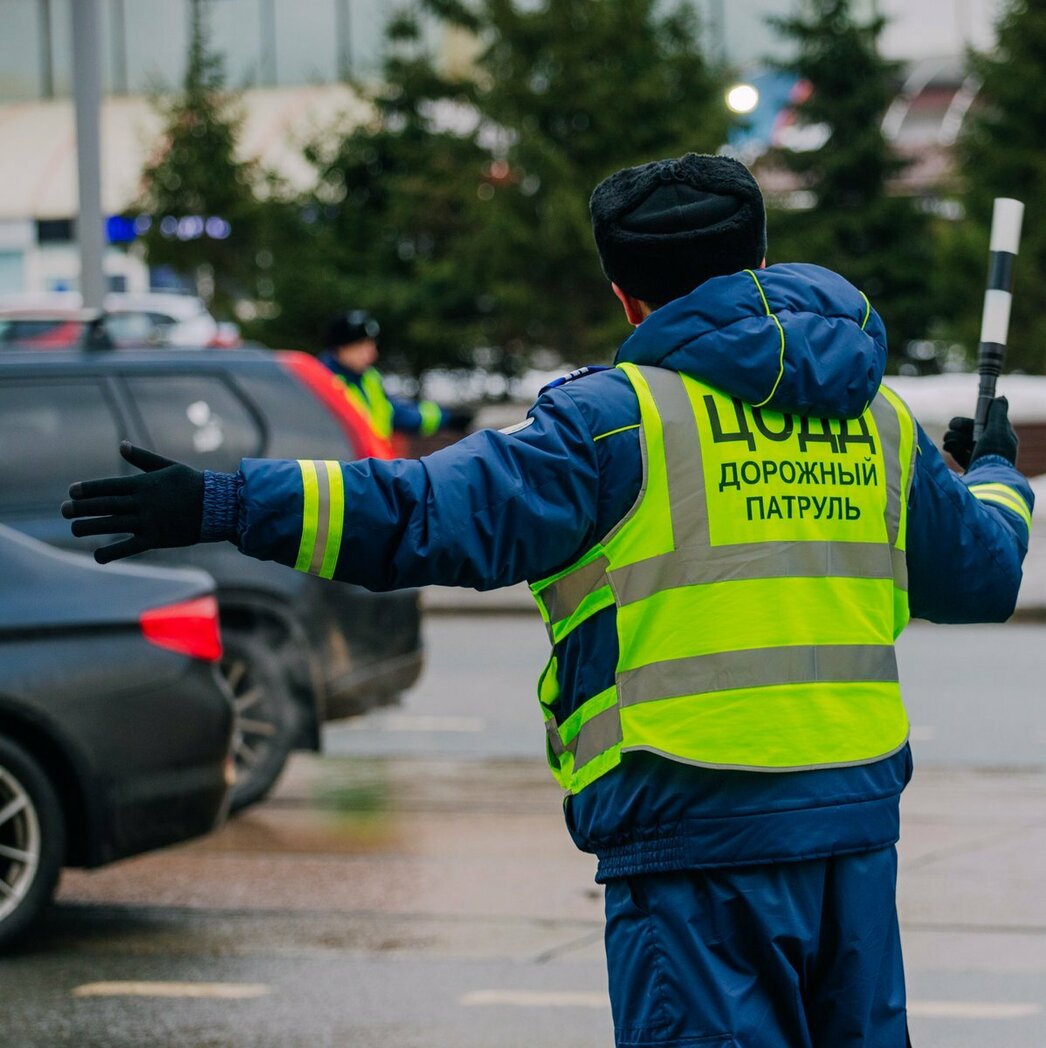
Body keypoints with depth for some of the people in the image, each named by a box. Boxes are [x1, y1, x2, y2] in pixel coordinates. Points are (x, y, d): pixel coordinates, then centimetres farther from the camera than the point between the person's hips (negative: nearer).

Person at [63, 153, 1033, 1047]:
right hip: (856, 822, 6)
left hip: (698, 829, -6)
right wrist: (998, 480, 48)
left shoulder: (621, 414, -6)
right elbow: (979, 573, 25)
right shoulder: (878, 418, 12)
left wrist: (227, 506, -15)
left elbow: (443, 514, -16)